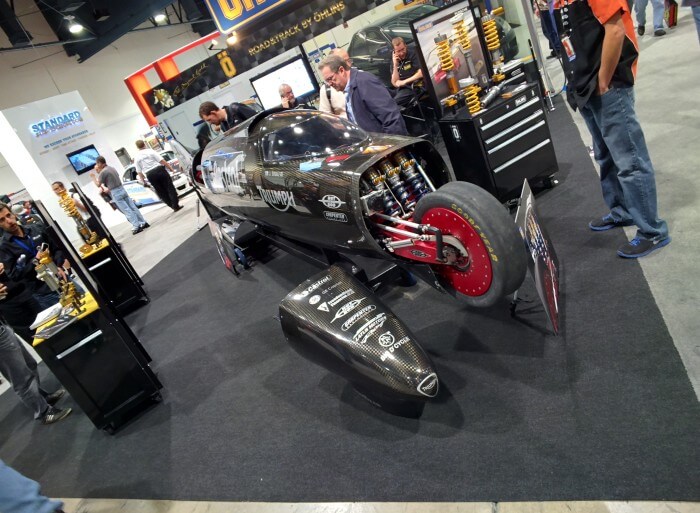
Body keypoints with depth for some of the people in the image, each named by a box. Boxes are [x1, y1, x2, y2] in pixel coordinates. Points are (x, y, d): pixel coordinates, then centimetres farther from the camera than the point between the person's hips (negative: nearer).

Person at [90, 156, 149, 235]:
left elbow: (98, 184, -5)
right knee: (133, 208, 8)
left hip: (115, 193, -8)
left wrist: (93, 177, 8)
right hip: (122, 189, 8)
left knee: (127, 211, -6)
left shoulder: (103, 172, -11)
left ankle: (137, 227, -7)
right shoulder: (112, 168, 14)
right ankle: (143, 223, 11)